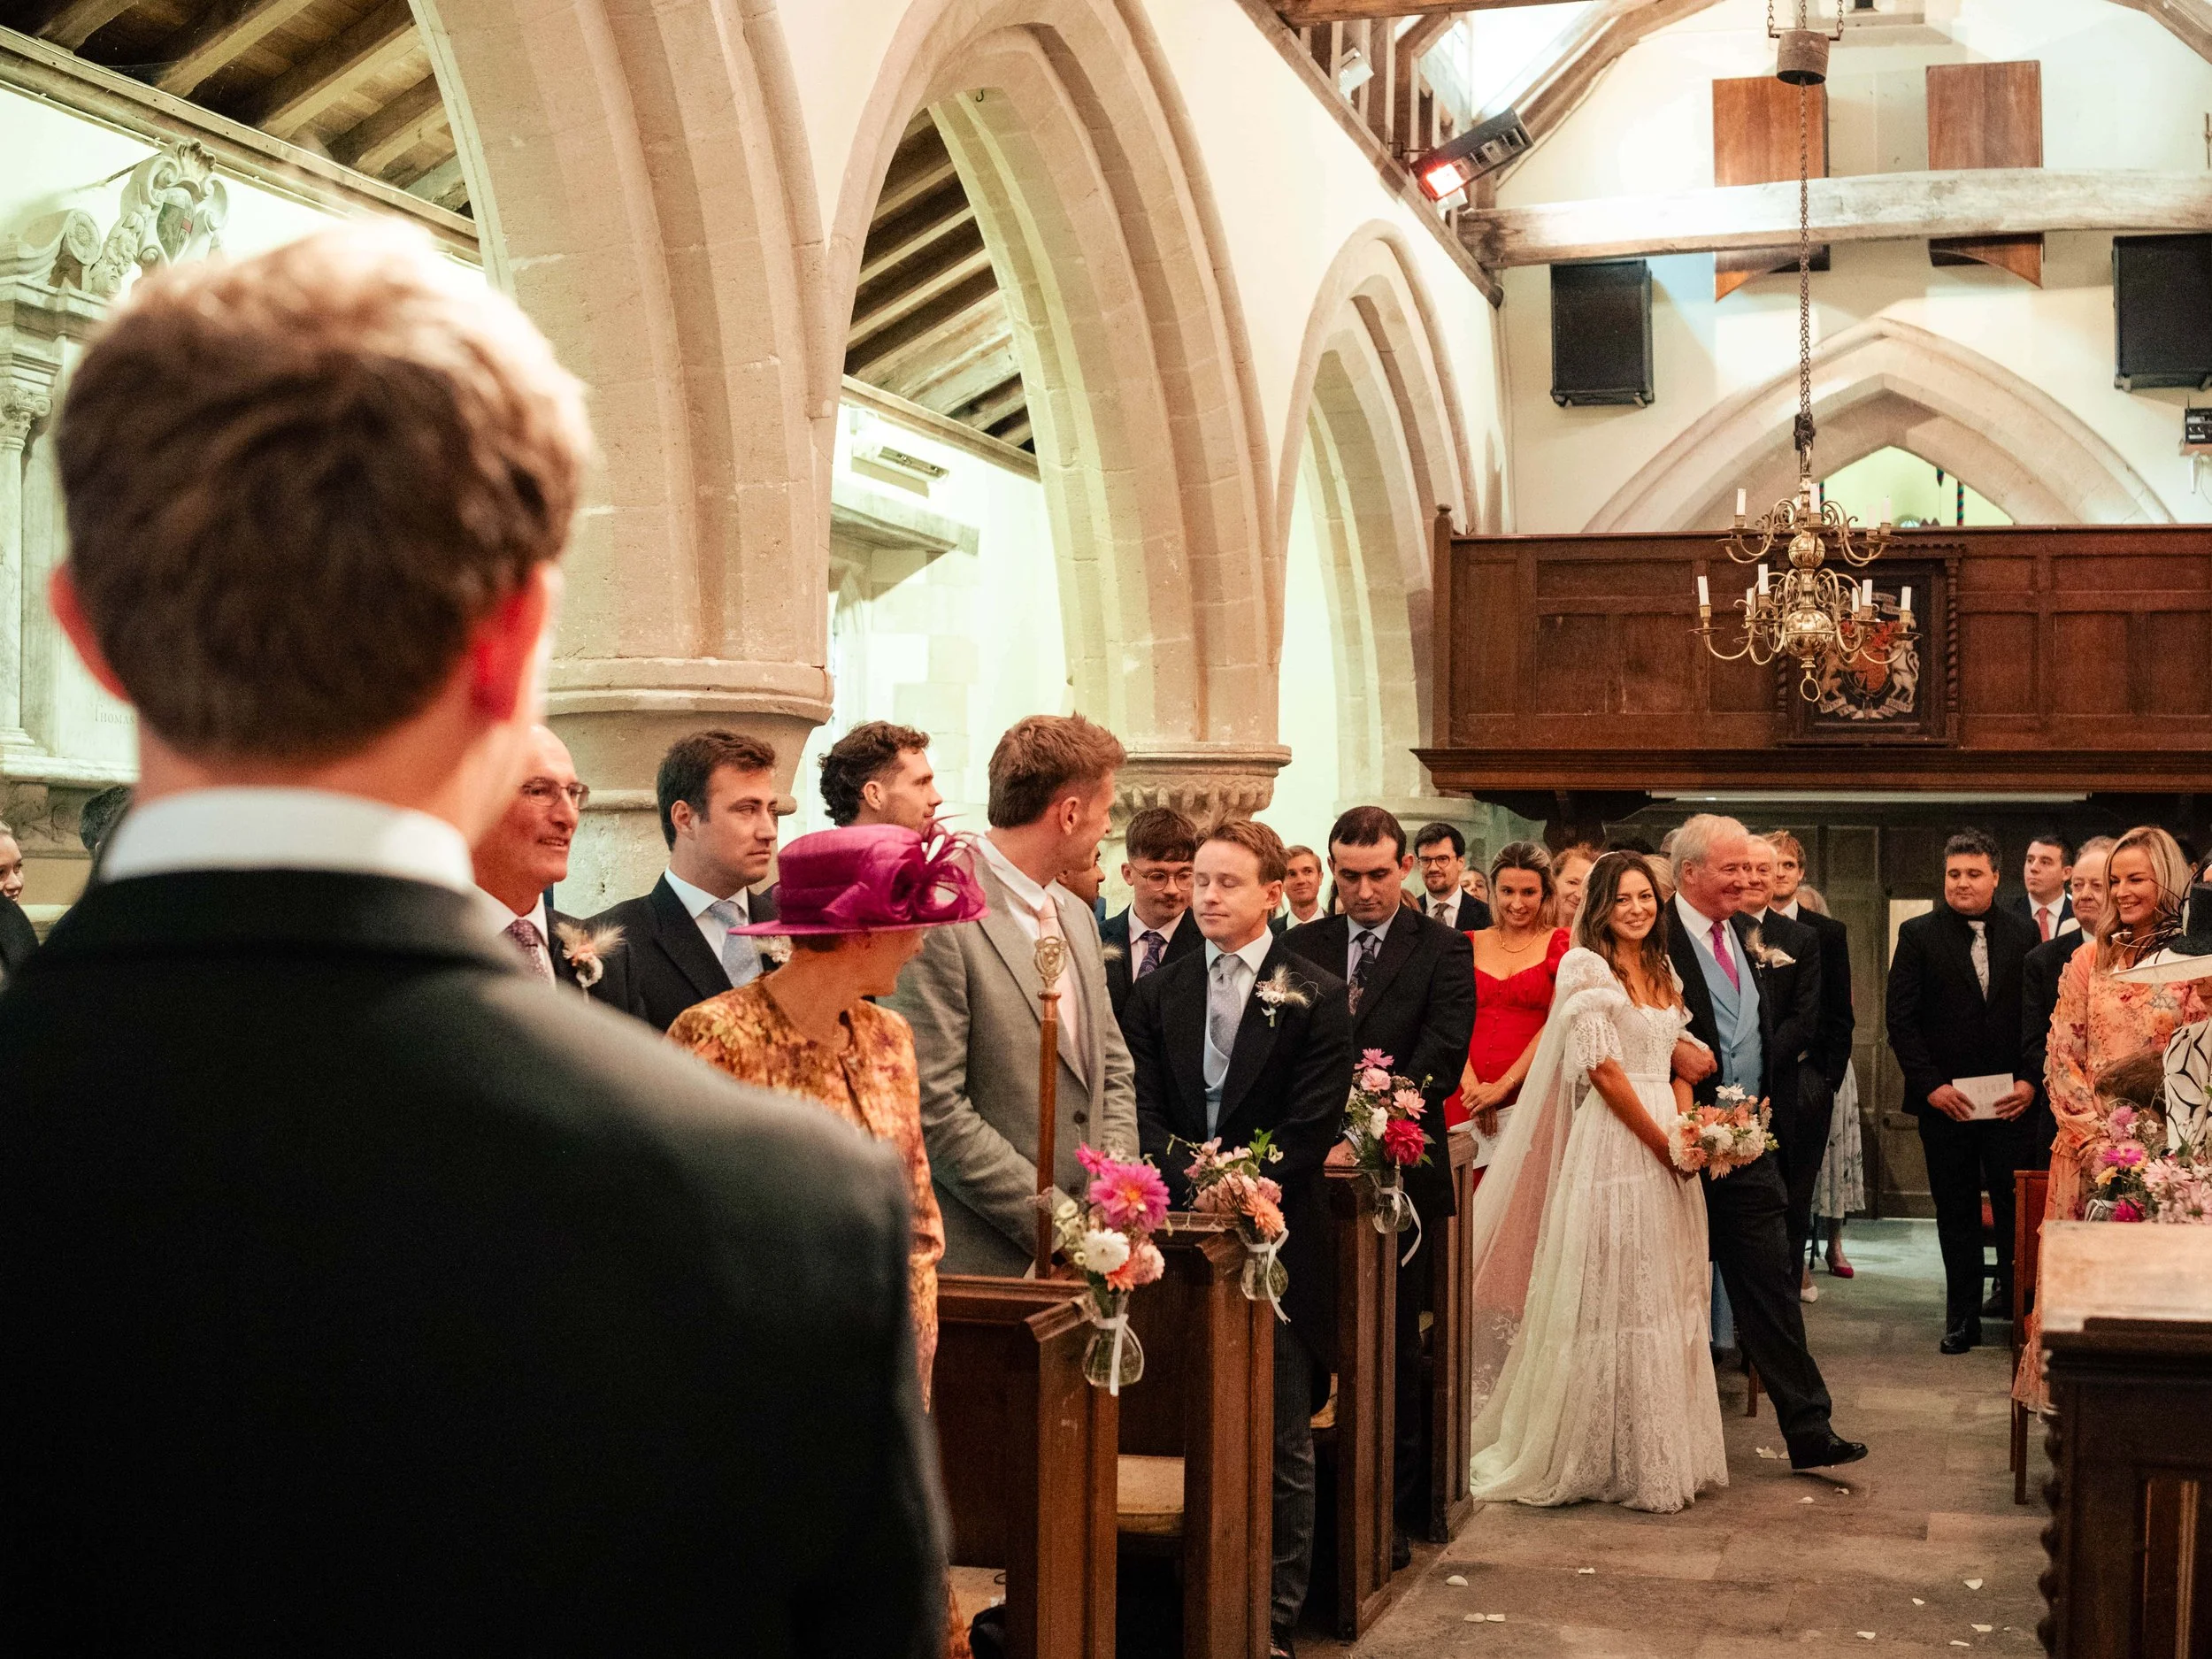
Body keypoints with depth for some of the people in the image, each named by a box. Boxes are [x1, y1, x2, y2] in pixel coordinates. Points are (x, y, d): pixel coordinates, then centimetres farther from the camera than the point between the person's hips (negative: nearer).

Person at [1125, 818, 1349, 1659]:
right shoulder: (1157, 992, 11)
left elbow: (1311, 1127, -6)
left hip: (1277, 1239, -2)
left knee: (1281, 1445, 4)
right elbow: (1142, 1111, 4)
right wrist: (1193, 1178, -13)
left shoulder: (1317, 996, 0)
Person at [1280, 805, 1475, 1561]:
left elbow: (1442, 1059, -9)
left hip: (1401, 1169, -3)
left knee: (1394, 1345, 2)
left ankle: (1393, 1512, 10)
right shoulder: (1300, 947, 11)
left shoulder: (1443, 950, 1)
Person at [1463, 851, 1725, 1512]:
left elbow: (1676, 1064, 15)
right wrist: (1662, 1142, -12)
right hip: (1614, 1143, -7)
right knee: (1615, 1300, -3)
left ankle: (1664, 1449, 19)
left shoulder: (1662, 972, 15)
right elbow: (1602, 1067, -13)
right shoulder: (1587, 967, -7)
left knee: (1667, 1300, 10)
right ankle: (1615, 1458, 7)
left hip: (1667, 1145, 7)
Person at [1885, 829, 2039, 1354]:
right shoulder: (1919, 935, 1)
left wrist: (2032, 1080, -6)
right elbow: (1901, 1019, -2)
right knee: (1956, 1212, 8)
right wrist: (1930, 1085, -9)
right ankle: (1963, 1316, 16)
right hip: (1945, 1099, 0)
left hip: (2011, 1097, 0)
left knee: (2016, 1206, -1)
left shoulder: (2023, 932, 6)